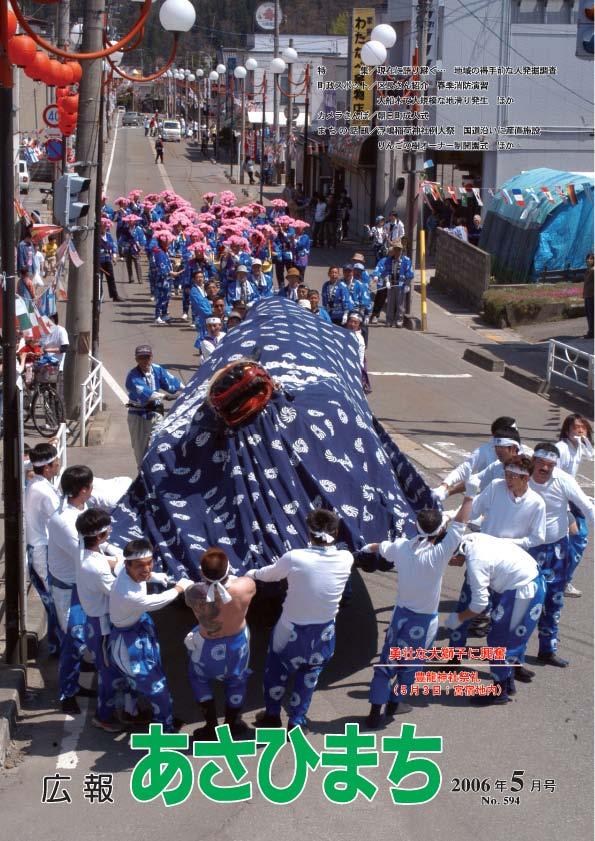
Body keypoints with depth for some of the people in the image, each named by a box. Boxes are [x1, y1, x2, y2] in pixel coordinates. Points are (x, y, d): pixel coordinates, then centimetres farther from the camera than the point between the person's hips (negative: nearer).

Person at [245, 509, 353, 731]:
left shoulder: (294, 558, -24)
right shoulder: (346, 559, -17)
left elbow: (269, 574, -2)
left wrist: (252, 574, 19)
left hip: (291, 630, -2)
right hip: (323, 633, 2)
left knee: (276, 669, 26)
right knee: (309, 674, 27)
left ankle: (272, 716, 43)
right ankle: (296, 722, 37)